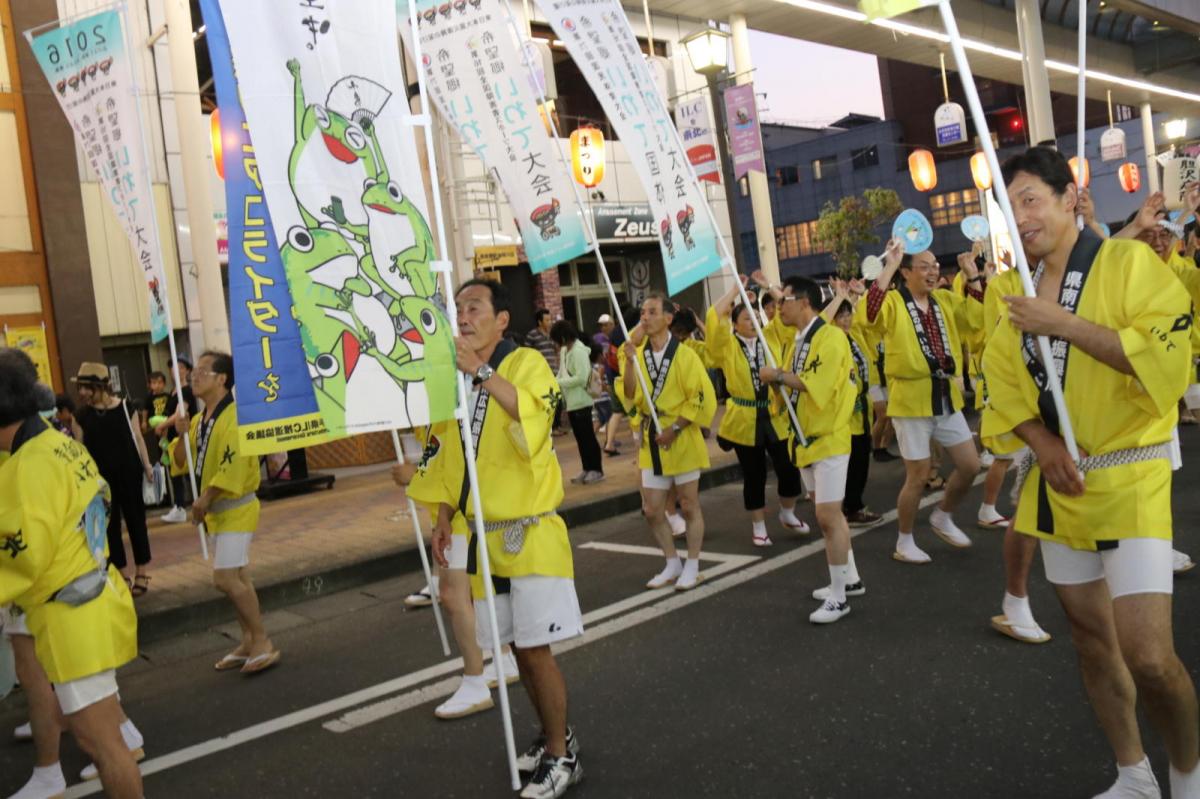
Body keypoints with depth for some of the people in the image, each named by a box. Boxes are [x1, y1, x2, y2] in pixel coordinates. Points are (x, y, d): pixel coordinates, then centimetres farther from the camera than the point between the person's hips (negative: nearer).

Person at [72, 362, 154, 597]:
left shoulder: (124, 408, -5)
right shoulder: (82, 415, -1)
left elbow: (138, 438, 1)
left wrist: (147, 467, 1)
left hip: (129, 473, -2)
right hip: (101, 478, 2)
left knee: (135, 521, 6)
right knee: (110, 526, 7)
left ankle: (141, 573, 18)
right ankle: (122, 575, 18)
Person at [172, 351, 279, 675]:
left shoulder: (234, 416, -17)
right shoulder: (199, 420, 11)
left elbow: (233, 465, -25)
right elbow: (181, 463, 13)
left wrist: (205, 499, -20)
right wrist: (182, 435, -4)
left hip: (236, 508, -9)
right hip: (217, 511, 9)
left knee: (226, 578, -14)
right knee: (236, 579, 13)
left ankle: (263, 642, -4)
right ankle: (249, 642, 22)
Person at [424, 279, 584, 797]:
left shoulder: (526, 364, -9)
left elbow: (534, 413, -31)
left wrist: (483, 372, -37)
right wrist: (443, 520, 9)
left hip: (529, 532, -6)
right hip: (483, 536, 6)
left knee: (535, 647, -3)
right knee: (517, 648, 15)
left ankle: (560, 755, 15)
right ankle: (554, 736, 34)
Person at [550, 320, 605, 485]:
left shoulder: (579, 351, -16)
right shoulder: (564, 350, 11)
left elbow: (581, 377, -22)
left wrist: (558, 382, -18)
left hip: (581, 401, -8)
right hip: (571, 402, 9)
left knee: (587, 436, -1)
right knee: (580, 437, 13)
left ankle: (597, 470, 7)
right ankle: (587, 469, 20)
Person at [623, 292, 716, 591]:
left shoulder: (684, 355, -10)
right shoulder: (638, 354, 3)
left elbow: (701, 398, -12)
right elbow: (631, 398, -4)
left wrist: (674, 428, -16)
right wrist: (629, 364, -17)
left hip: (681, 440, -5)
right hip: (650, 441, 5)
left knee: (689, 506, 6)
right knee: (651, 510, 8)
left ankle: (692, 568, 19)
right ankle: (672, 565, 25)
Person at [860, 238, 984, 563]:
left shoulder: (945, 300, 10)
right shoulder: (892, 303, -9)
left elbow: (981, 313, 9)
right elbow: (869, 313, -30)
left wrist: (972, 274, 1)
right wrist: (888, 266, -30)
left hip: (946, 396, 6)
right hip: (911, 399, -6)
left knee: (970, 465, 11)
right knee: (918, 475, 1)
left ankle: (942, 517, 36)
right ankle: (904, 543, 19)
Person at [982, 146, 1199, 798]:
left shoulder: (1128, 262, -9)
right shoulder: (1016, 286, 7)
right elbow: (1003, 380, 9)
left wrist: (1065, 323, -21)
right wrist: (1041, 443, -7)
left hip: (1130, 480, -5)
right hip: (1058, 483, 5)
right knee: (1090, 638, 14)